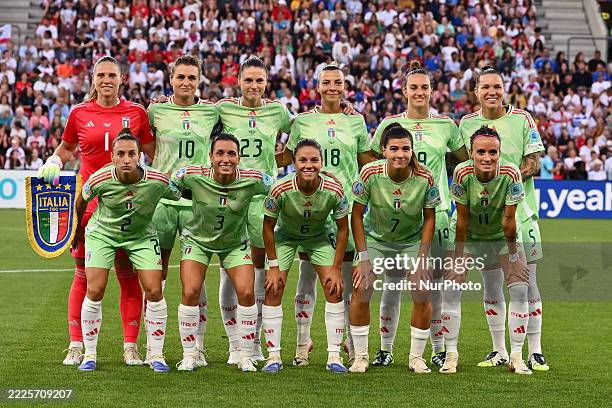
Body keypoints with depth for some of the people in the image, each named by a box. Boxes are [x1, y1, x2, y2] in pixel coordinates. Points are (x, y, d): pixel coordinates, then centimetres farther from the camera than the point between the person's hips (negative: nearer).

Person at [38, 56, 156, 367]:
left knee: (129, 275, 1)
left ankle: (130, 346, 8)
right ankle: (77, 346, 8)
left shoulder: (136, 112, 5)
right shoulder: (80, 113, 5)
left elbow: (153, 152, 16)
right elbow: (66, 148, 21)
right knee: (84, 274, 1)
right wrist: (53, 162, 2)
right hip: (88, 199, 0)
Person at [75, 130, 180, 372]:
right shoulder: (100, 180, -24)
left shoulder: (158, 181, -26)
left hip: (141, 236, 1)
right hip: (102, 233, -1)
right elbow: (81, 200, -3)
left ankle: (156, 355, 5)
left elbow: (181, 197, -6)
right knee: (94, 291, -10)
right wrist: (77, 229, 12)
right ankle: (89, 355, 6)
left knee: (154, 291, -9)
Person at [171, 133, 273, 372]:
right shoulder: (192, 176, -25)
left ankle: (245, 357, 4)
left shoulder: (252, 180, -24)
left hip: (235, 243, 1)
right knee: (190, 293, -14)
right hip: (198, 239, -1)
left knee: (246, 292, -13)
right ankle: (189, 356, 3)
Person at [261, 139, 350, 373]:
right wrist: (274, 267, -13)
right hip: (285, 236, -1)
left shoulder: (334, 190, -28)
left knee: (334, 289, -10)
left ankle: (334, 356, -3)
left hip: (318, 237, 1)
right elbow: (268, 226, -15)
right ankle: (274, 356, 0)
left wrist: (336, 268, -12)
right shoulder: (280, 189, -31)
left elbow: (343, 228, -12)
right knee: (273, 290, -10)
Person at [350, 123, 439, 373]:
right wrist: (363, 258, -16)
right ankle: (360, 357, 1)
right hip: (374, 238, 0)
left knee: (423, 294, -12)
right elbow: (356, 215, -13)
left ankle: (416, 357, 6)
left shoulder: (425, 178, -22)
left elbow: (429, 218, -8)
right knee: (361, 290, -15)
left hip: (412, 240, 1)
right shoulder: (370, 173, -24)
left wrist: (422, 259, -12)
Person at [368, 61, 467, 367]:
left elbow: (466, 159, 20)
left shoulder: (445, 125, 8)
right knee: (392, 280, -1)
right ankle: (385, 348, 7)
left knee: (434, 281, 1)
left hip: (434, 209, 1)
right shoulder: (389, 124, 5)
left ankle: (438, 349, 9)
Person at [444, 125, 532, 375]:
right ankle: (451, 354, 0)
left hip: (502, 236, 0)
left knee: (520, 287, -11)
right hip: (470, 235, 0)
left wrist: (512, 252, -14)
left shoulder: (511, 174, -28)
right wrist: (459, 254, -15)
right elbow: (462, 219, -18)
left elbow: (508, 219, -20)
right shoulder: (462, 174, -26)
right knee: (451, 284, -11)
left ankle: (516, 356, -1)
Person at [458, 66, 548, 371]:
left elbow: (533, 163, -2)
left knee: (526, 282, -3)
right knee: (490, 284, 6)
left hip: (519, 211, -3)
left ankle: (535, 352, 3)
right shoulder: (466, 123, 8)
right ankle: (499, 351, 16)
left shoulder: (522, 119, 0)